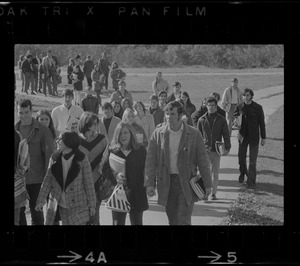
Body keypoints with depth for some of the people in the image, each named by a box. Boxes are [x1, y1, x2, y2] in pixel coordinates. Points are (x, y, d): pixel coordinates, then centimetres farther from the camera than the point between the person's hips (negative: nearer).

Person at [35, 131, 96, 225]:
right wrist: (41, 200, -1)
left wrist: (92, 205, -2)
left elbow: (89, 183, -4)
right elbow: (48, 180, 5)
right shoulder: (55, 158, 1)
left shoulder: (82, 159, -9)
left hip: (77, 206, -3)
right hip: (58, 204, 3)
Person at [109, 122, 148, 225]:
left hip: (137, 193, 0)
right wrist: (115, 175, -17)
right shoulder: (113, 151, 4)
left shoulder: (141, 150, 4)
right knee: (118, 222, -1)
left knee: (137, 222, 8)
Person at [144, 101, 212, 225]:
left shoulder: (194, 134, -4)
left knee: (183, 221, -8)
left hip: (186, 183, -2)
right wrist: (149, 183, -3)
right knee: (172, 220, 10)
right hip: (166, 183, 3)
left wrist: (207, 184, -1)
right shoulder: (158, 133, 1)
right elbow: (150, 160, 3)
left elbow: (203, 160, -1)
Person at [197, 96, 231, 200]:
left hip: (216, 150, 0)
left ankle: (214, 193, 12)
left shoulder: (221, 120, 5)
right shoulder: (202, 120, 5)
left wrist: (227, 148, -2)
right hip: (205, 149, 0)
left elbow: (226, 135, 7)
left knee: (215, 172, 4)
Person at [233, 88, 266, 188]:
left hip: (254, 137, -2)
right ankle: (243, 173, 39)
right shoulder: (239, 107, -1)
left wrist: (263, 137, -2)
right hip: (243, 136, 3)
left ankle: (251, 181, 6)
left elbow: (262, 123, -2)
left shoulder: (258, 108, -7)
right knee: (241, 157, 12)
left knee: (252, 160, -1)